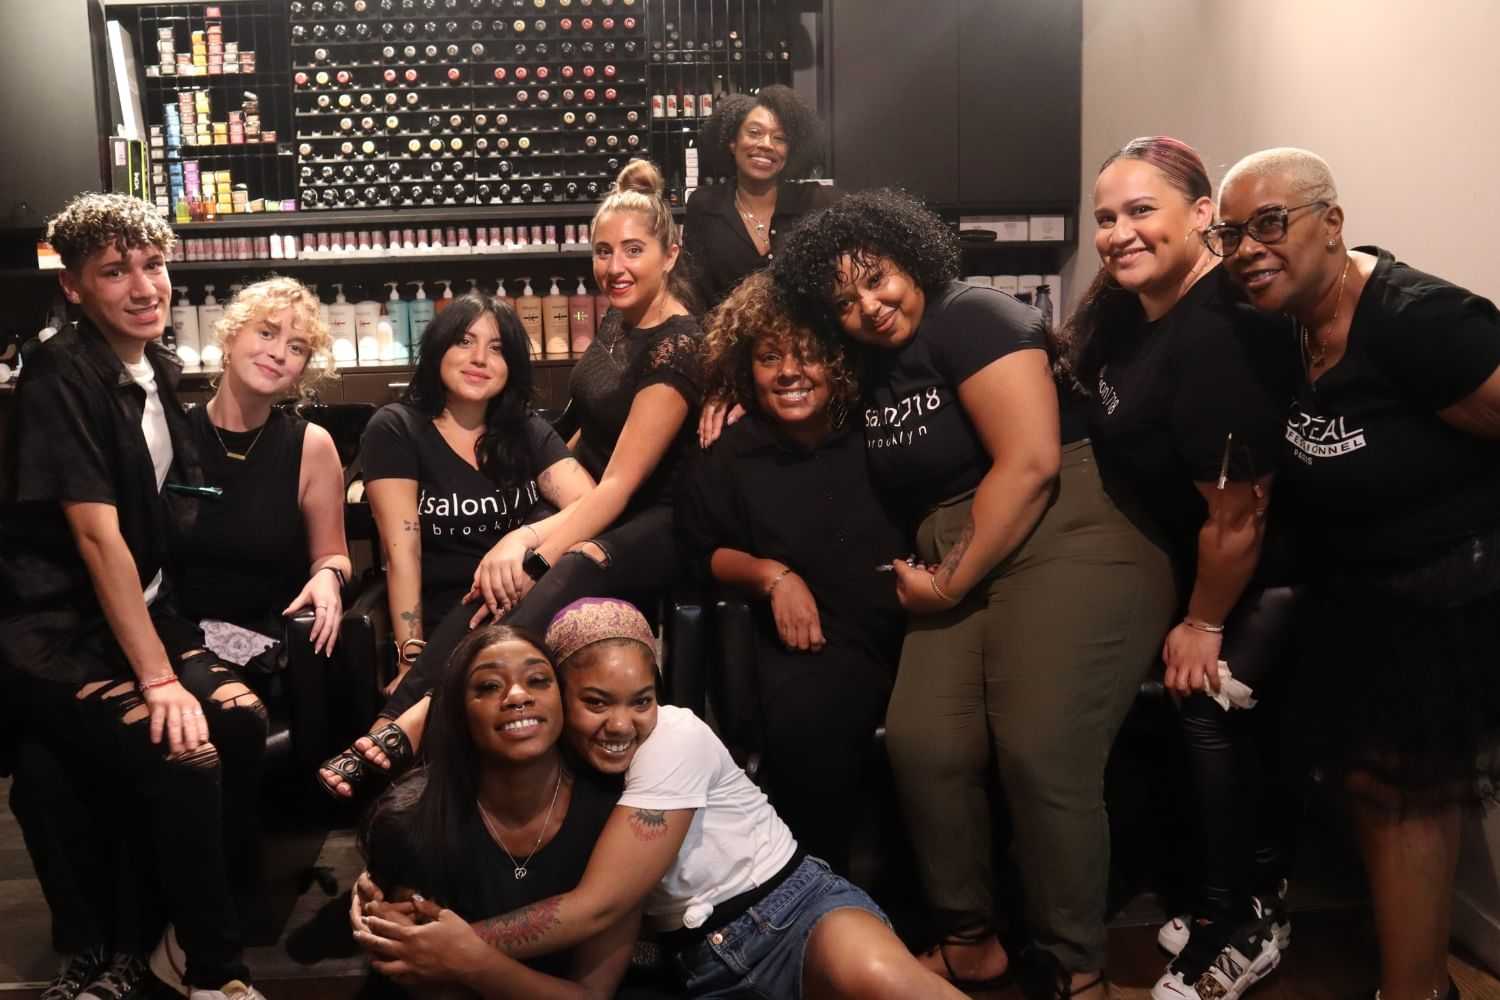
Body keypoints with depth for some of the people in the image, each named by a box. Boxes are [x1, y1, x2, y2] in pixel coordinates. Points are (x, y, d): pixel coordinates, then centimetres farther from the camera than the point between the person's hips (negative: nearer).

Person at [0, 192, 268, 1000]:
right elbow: (96, 534, -21)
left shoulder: (158, 371, 9)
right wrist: (158, 678, -25)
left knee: (244, 724, -14)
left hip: (140, 613, 7)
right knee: (184, 759, -26)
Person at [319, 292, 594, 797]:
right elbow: (402, 551, -10)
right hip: (440, 622, -4)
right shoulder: (396, 429, 0)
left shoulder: (528, 432, 9)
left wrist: (524, 538, -30)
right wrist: (411, 657, -21)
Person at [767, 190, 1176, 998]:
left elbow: (1031, 460, -18)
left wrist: (951, 580, -11)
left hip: (1067, 546, -7)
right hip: (959, 570, 7)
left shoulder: (973, 319, -9)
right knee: (921, 744, -9)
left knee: (1042, 756, -16)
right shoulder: (869, 366, 15)